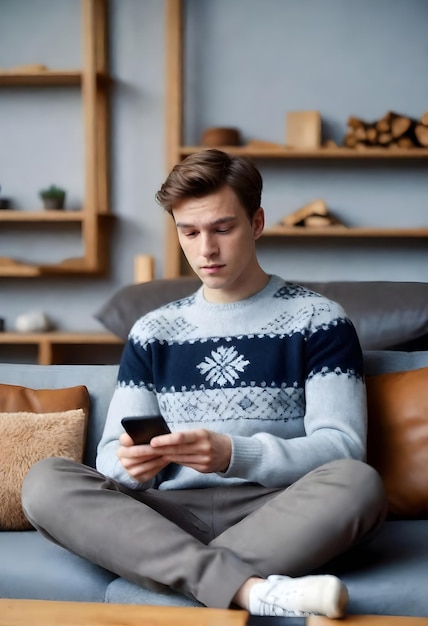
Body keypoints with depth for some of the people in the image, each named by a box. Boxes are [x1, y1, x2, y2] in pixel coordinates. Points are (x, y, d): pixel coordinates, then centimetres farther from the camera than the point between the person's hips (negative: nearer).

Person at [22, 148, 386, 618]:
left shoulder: (317, 321, 7)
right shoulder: (152, 333, 16)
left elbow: (341, 446, -4)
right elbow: (111, 455, 10)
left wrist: (234, 455, -21)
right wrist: (131, 464, -16)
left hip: (278, 517, -2)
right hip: (171, 516, 3)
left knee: (358, 483, -32)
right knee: (45, 481, -23)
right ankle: (251, 589, -37)